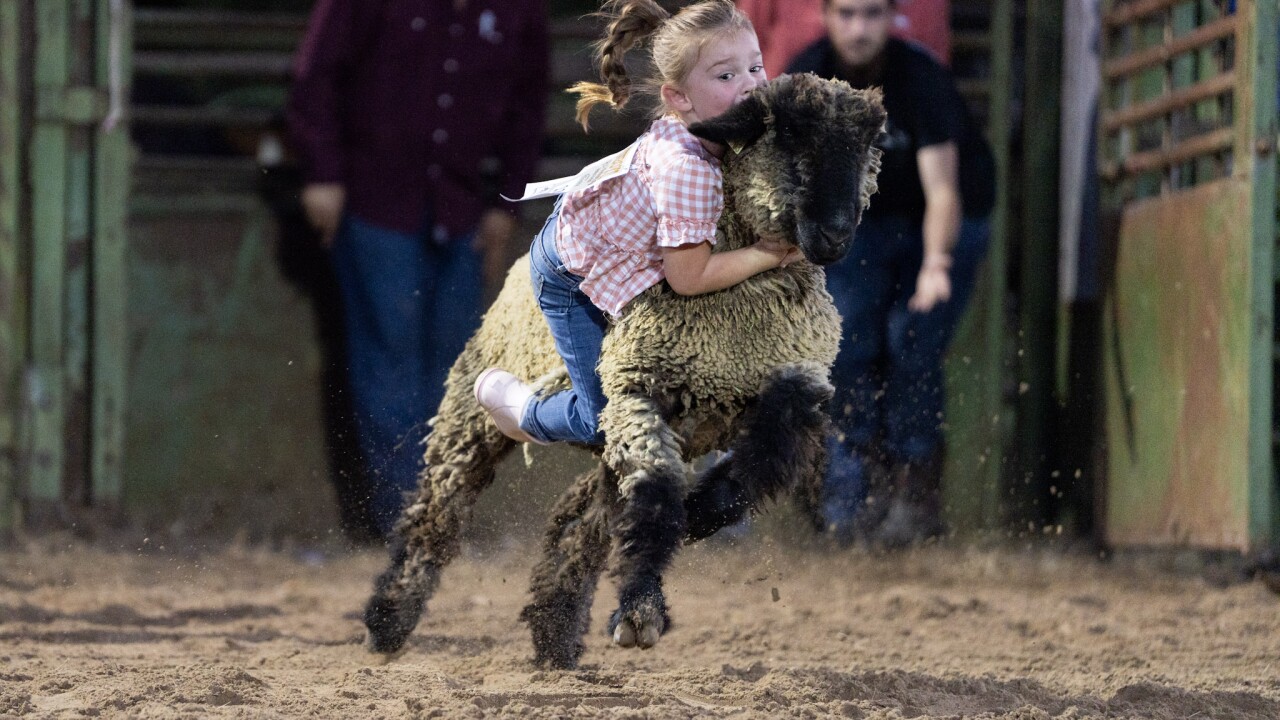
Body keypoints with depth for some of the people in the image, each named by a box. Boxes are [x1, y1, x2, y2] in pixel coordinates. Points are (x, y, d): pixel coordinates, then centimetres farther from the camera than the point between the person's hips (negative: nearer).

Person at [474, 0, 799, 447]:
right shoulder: (685, 169, -42)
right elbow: (689, 279, -33)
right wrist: (775, 252, -28)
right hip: (570, 275, -8)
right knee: (613, 426, -2)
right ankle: (503, 395, 20)